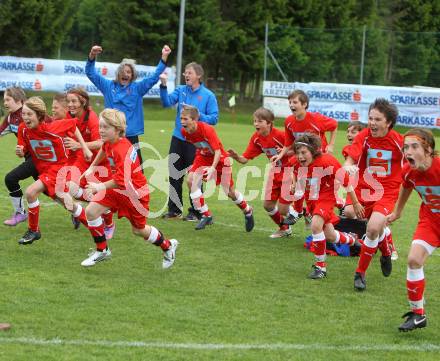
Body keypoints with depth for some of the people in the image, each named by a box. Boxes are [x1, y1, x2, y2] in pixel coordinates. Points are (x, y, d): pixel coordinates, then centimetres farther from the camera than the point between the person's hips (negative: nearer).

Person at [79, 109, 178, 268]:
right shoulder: (109, 141, -8)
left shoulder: (122, 150, -34)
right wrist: (92, 167, 21)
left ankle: (168, 246, 39)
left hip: (135, 192, -7)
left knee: (139, 230, 11)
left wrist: (101, 186, -35)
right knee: (91, 211, -9)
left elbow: (122, 181, -39)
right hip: (117, 189, 7)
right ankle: (102, 250, 8)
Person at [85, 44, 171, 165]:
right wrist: (92, 55, -15)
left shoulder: (137, 88, 4)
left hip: (131, 135, -1)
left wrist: (164, 57, -12)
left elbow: (154, 77, -2)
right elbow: (91, 73, 3)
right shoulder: (108, 86, 6)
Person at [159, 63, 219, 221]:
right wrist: (164, 85, -24)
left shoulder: (208, 95, -4)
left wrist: (198, 115, -21)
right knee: (174, 175, 10)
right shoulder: (181, 90, 5)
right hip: (178, 138, 4)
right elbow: (167, 102, -10)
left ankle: (196, 212, 13)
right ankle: (174, 210, 21)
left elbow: (214, 118, -7)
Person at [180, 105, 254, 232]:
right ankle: (206, 216, -8)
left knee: (229, 192, 3)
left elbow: (218, 151, -34)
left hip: (220, 159, -5)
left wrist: (212, 168, -47)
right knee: (191, 180, -19)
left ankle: (248, 212, 34)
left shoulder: (207, 130, -33)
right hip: (203, 157, 5)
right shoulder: (184, 131, -15)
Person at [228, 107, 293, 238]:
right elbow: (245, 159, -6)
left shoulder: (280, 135, -25)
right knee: (268, 204, 9)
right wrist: (236, 156, -27)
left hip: (288, 169, -7)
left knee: (282, 210, -10)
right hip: (275, 170, 7)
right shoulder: (256, 138, -6)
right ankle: (284, 229, 31)